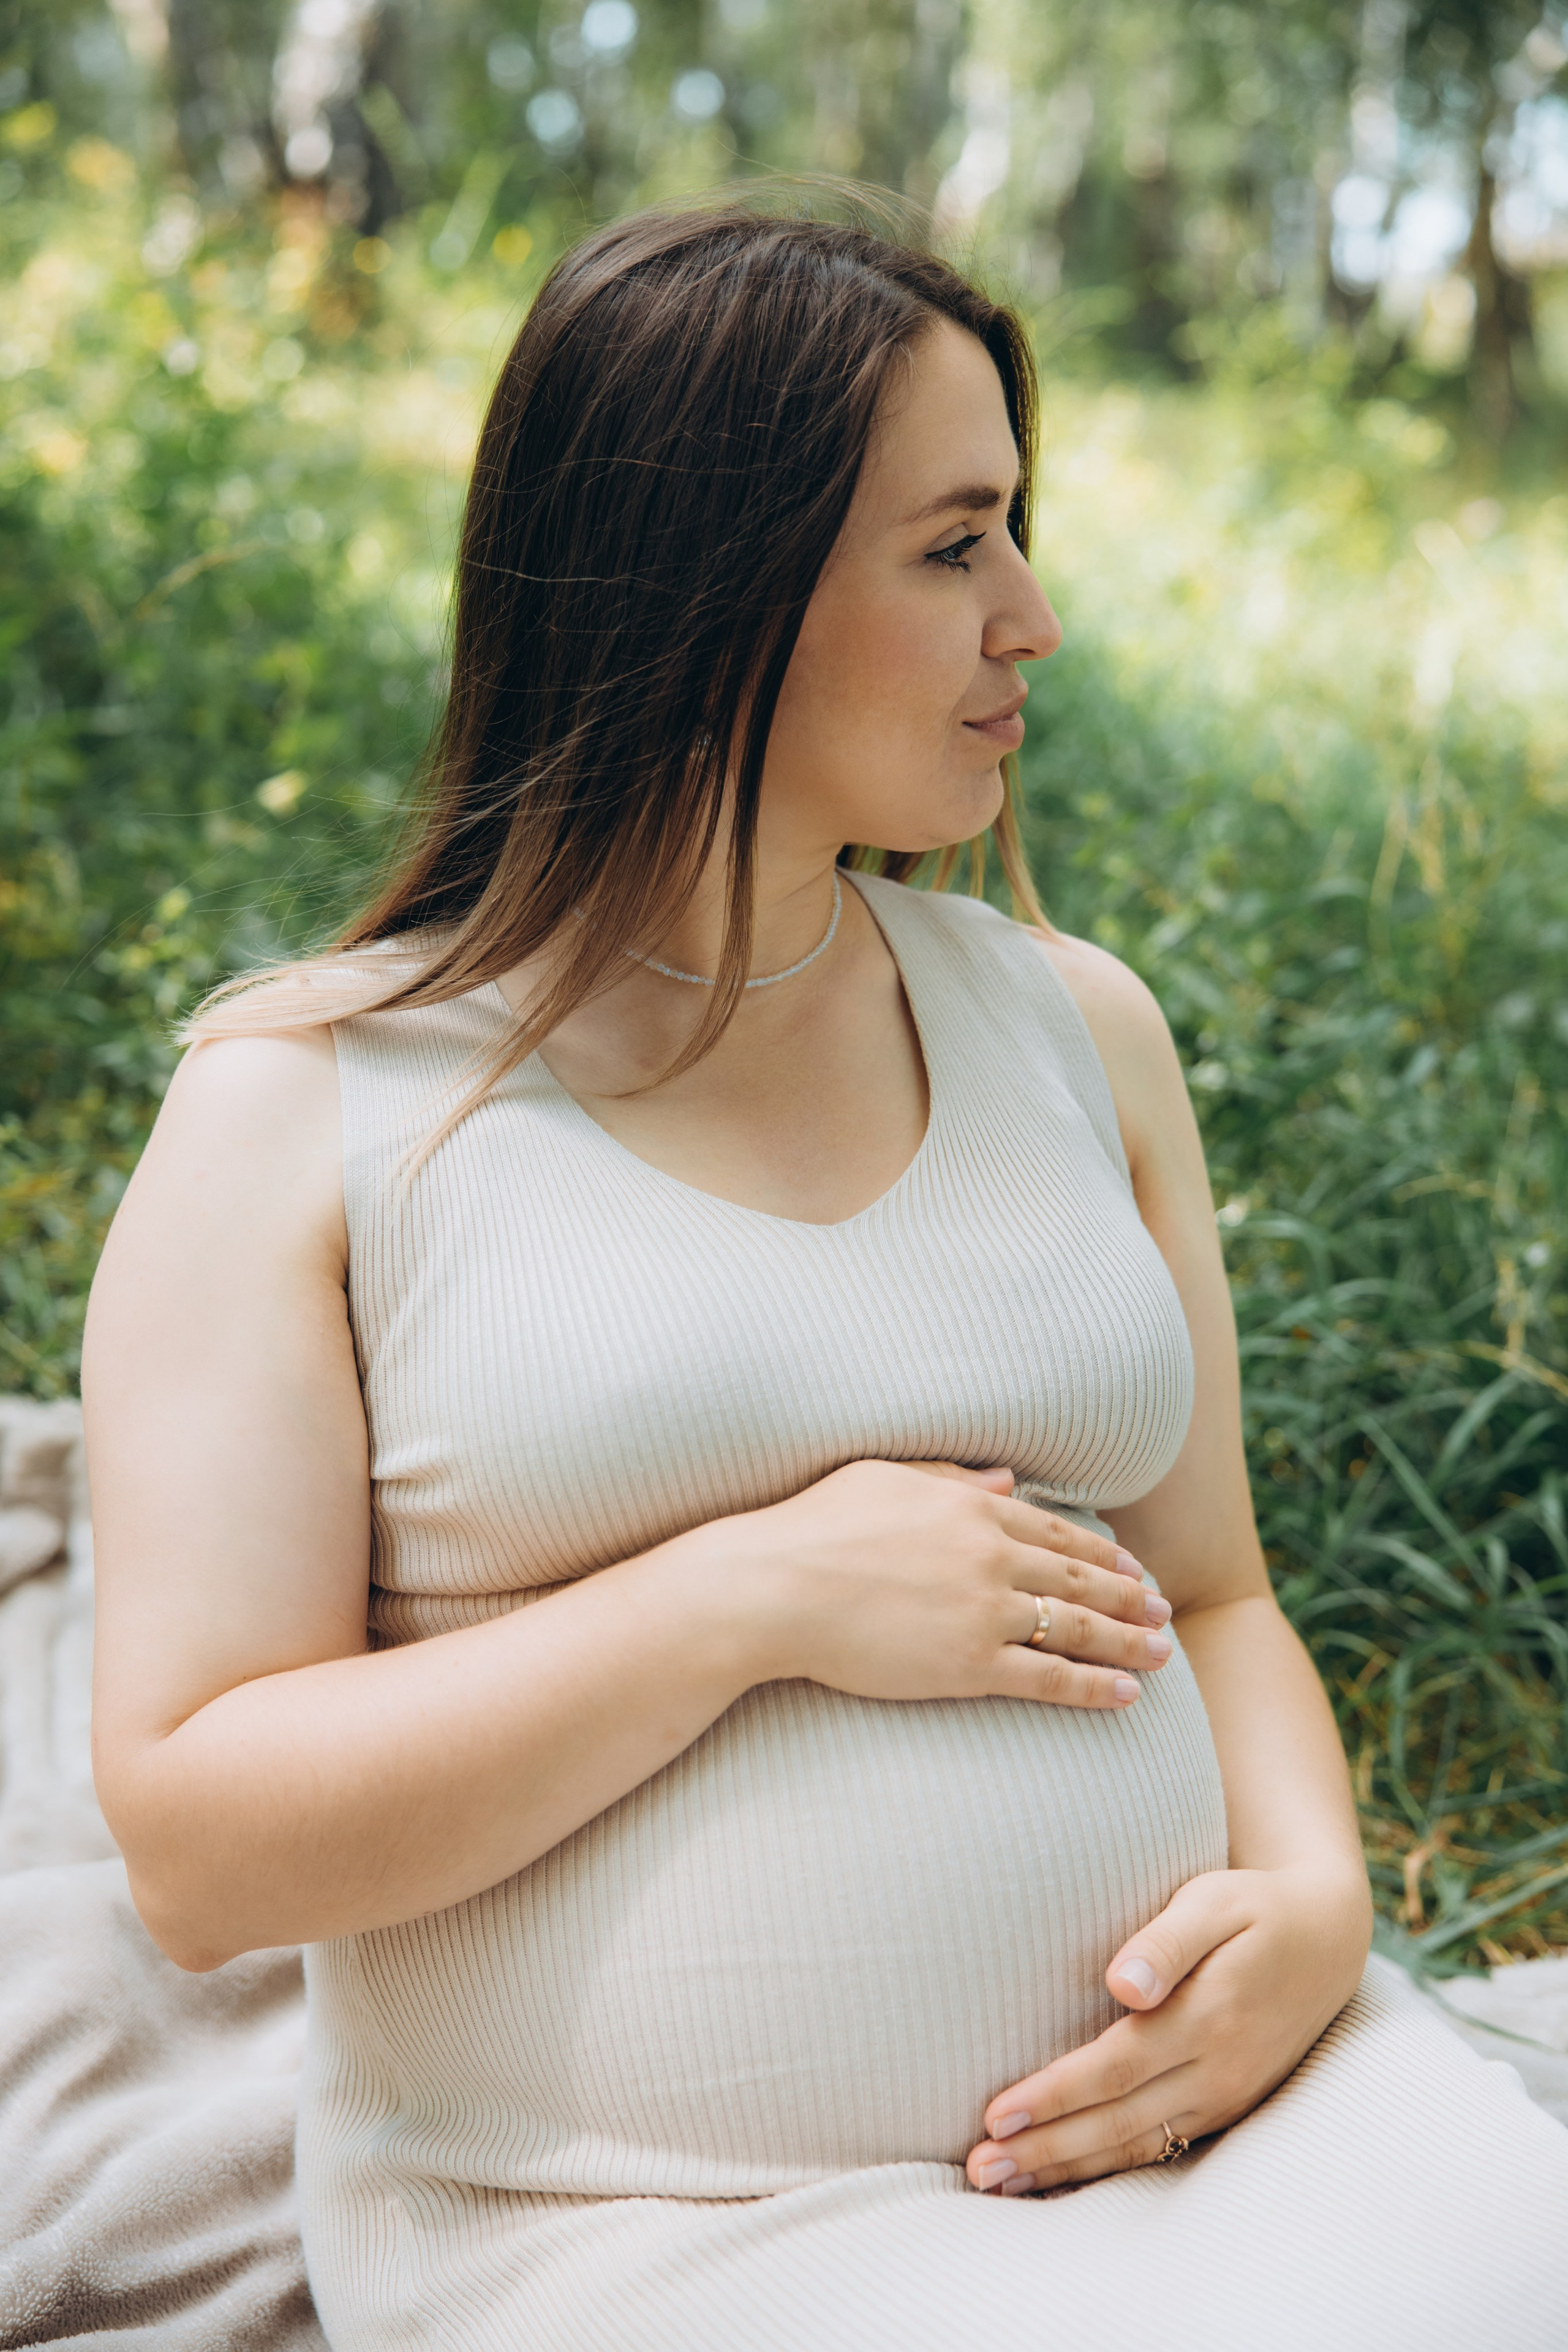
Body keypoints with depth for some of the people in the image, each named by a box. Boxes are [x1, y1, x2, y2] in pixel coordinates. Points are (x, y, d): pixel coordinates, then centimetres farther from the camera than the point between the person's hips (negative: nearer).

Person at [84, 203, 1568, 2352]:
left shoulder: (1078, 1028, 9)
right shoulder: (304, 1107, -5)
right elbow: (196, 1843, -9)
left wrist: (1310, 1899, -7)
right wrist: (763, 1597, -17)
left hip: (1166, 2113, 5)